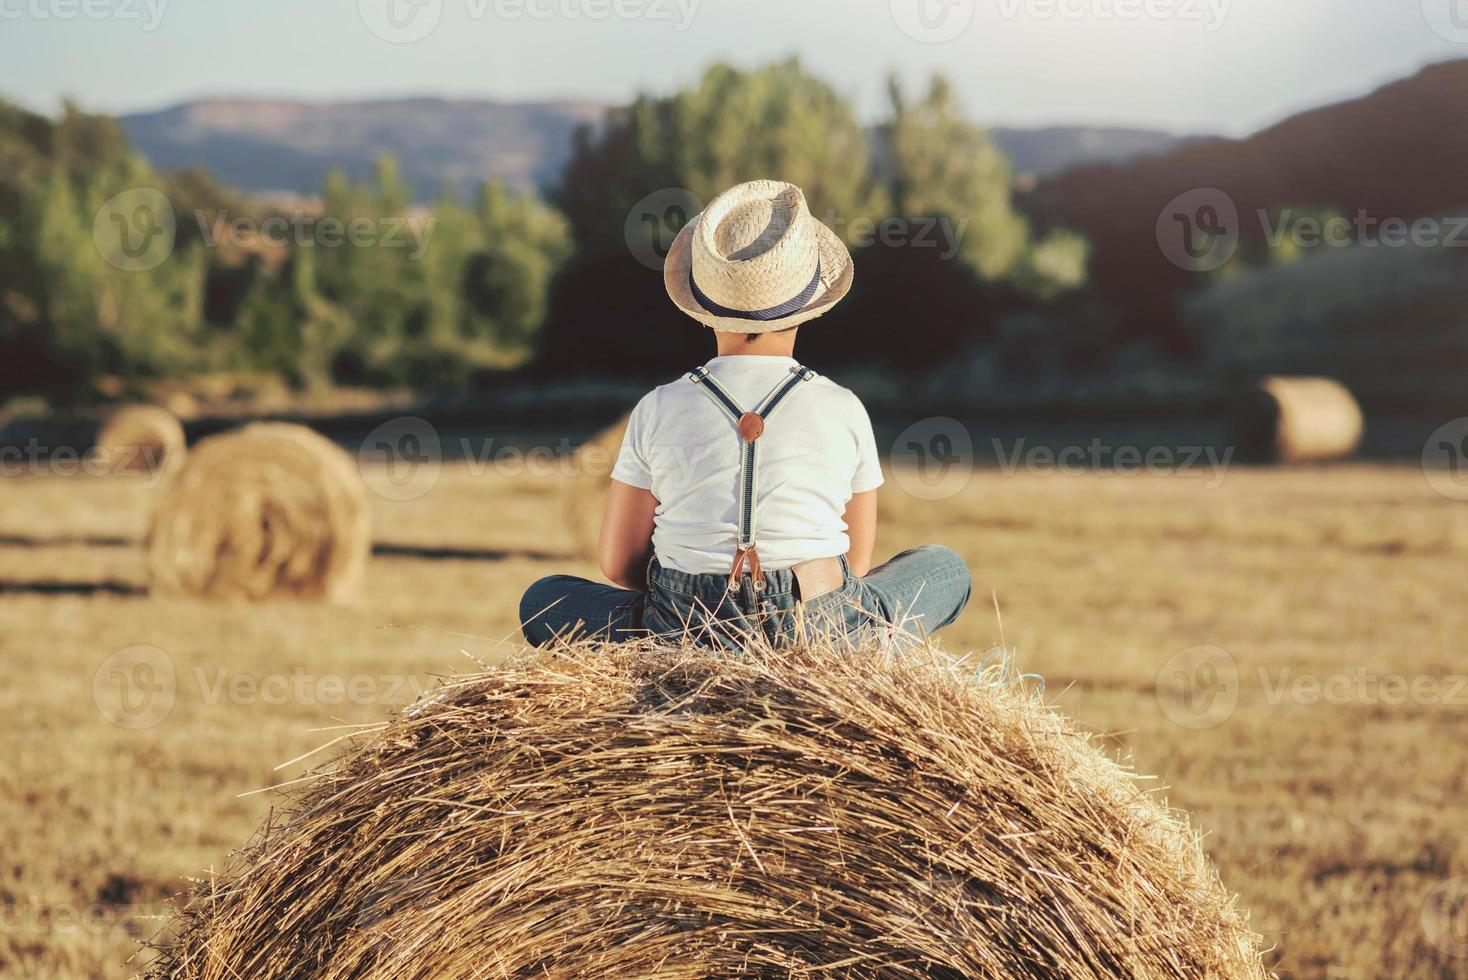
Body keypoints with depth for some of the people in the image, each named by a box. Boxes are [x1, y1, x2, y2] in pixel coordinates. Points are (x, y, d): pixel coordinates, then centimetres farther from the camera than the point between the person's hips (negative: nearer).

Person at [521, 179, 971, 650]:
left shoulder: (657, 409, -2)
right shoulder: (844, 409, -2)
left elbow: (618, 562, 4)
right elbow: (857, 561, 8)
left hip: (686, 633, 0)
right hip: (823, 634, 0)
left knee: (542, 600, 27)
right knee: (947, 567, 29)